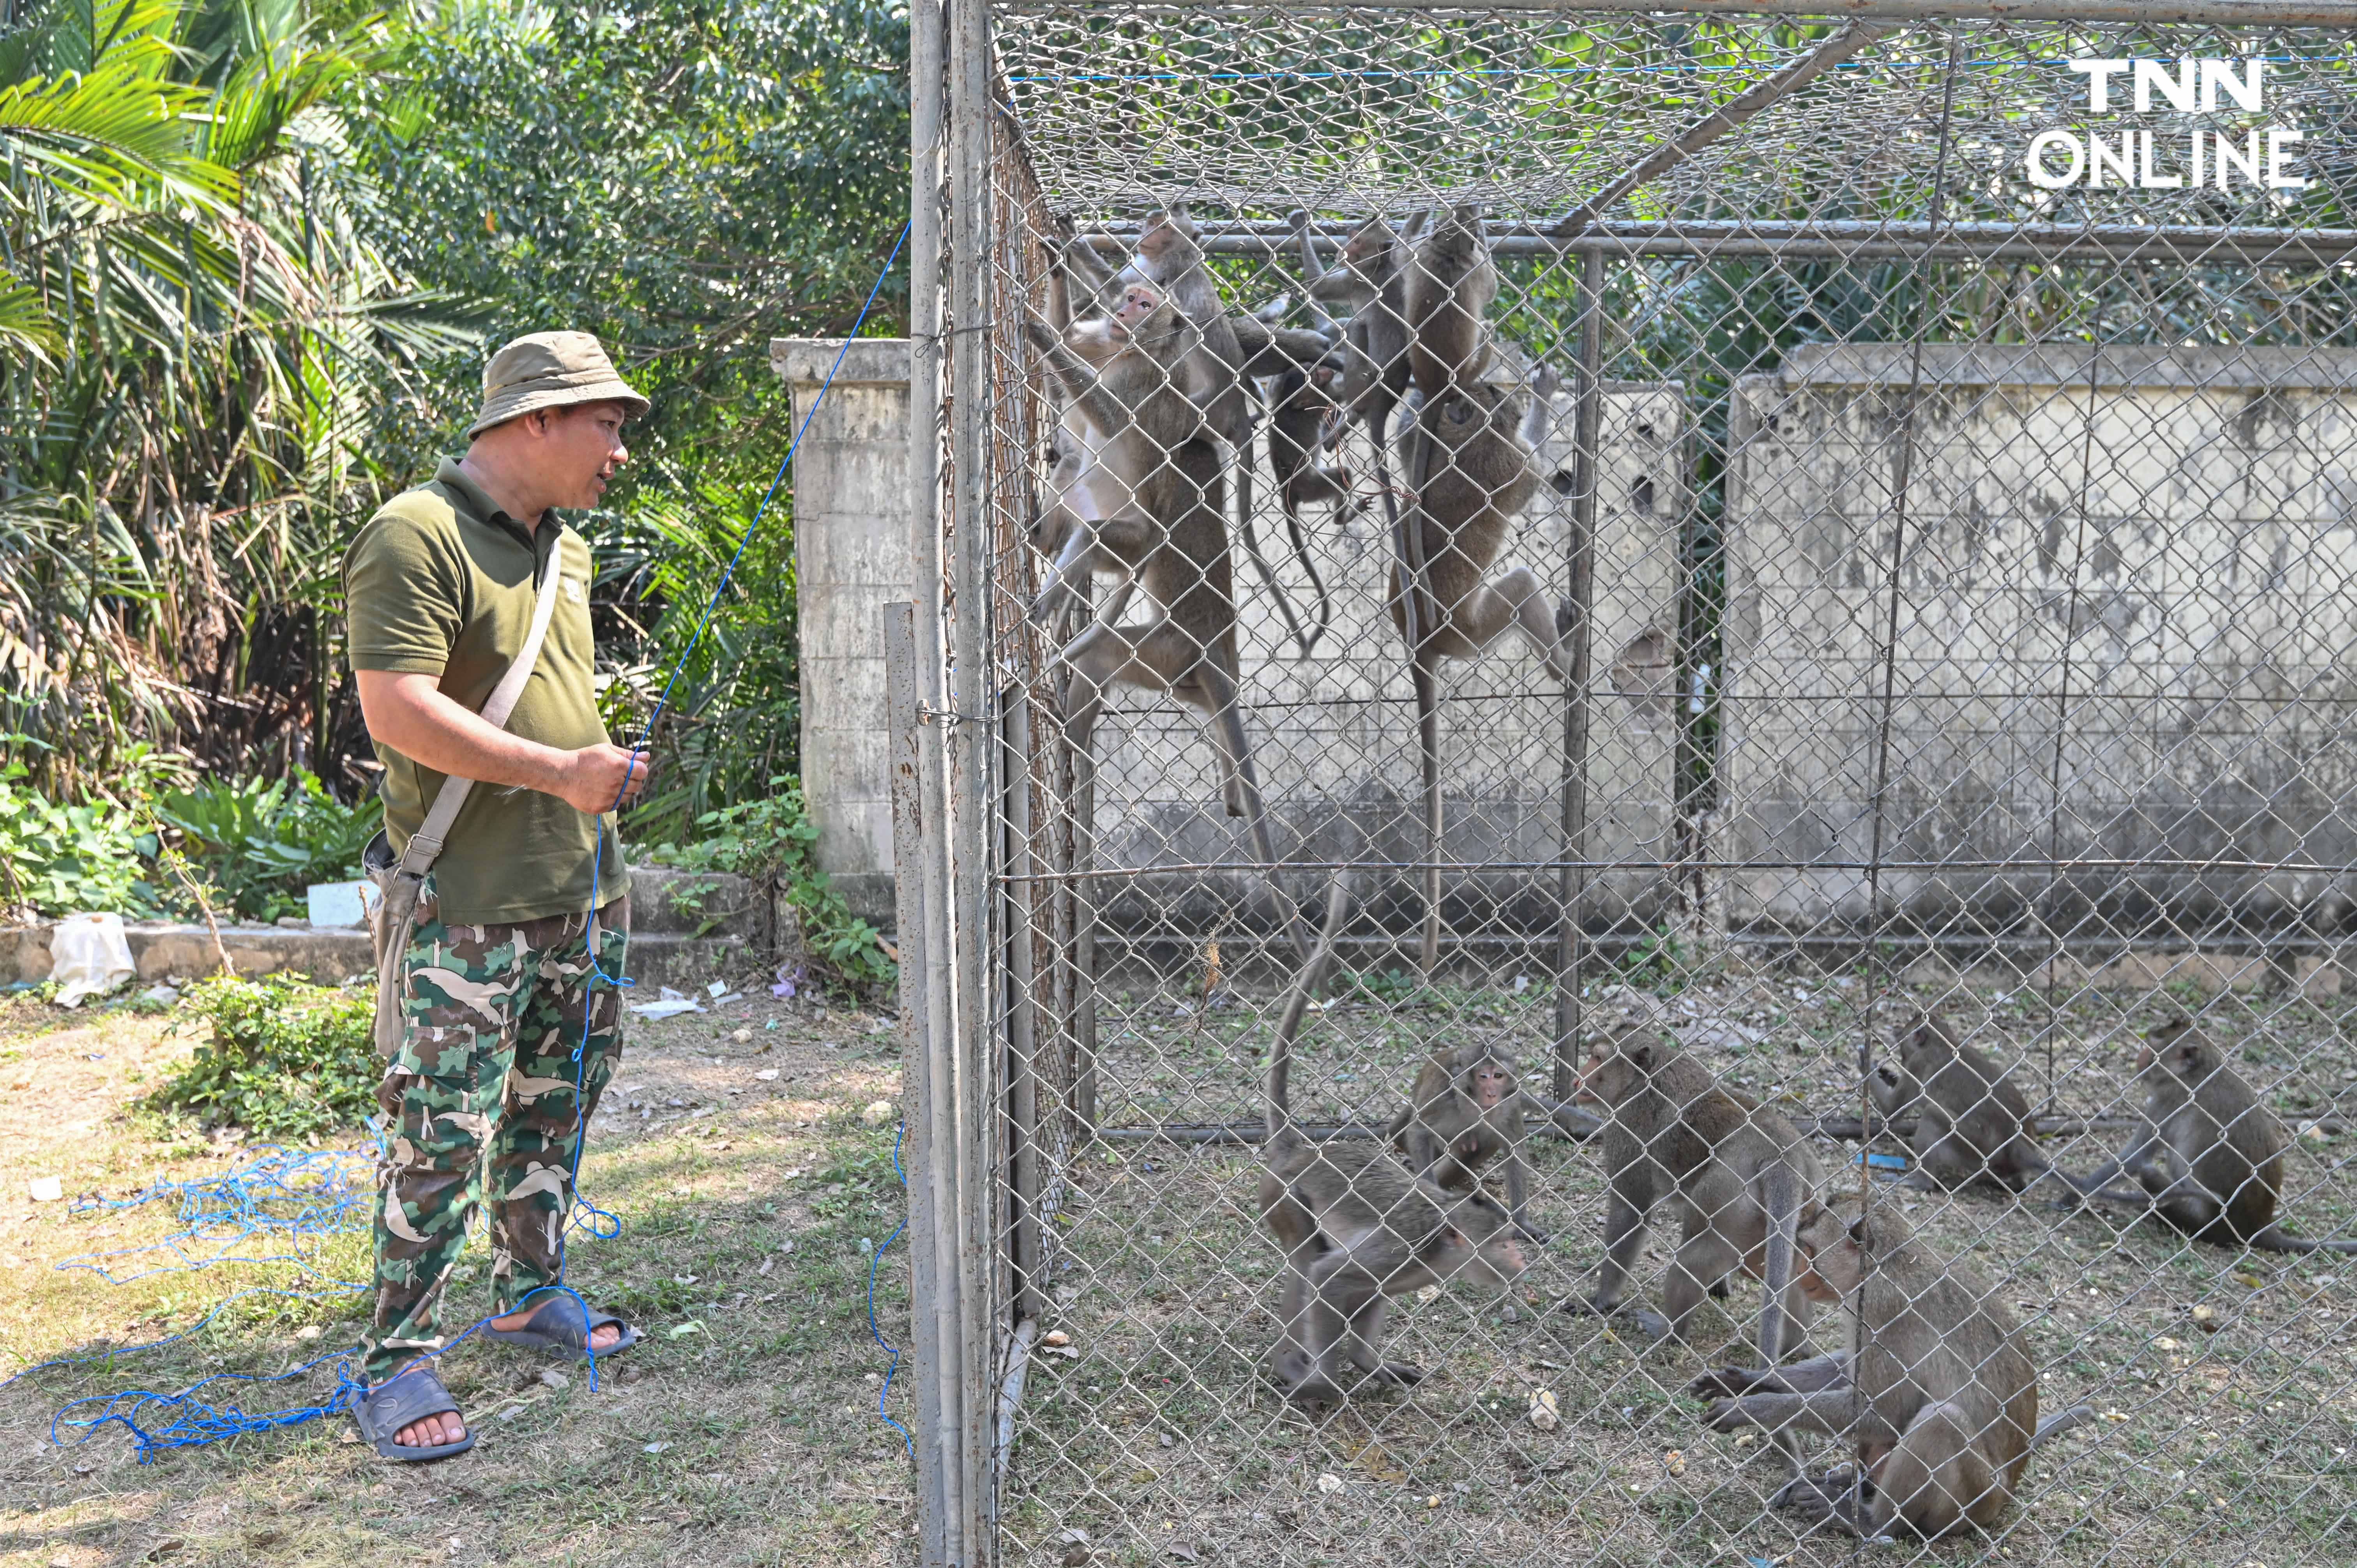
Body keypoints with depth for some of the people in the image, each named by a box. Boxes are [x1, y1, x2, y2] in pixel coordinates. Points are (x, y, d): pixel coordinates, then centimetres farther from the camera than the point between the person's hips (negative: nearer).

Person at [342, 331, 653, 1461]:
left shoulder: (563, 548, 15)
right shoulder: (416, 538, -14)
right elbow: (395, 711, -22)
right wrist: (560, 770, -21)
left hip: (579, 886, 9)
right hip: (467, 900, -8)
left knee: (552, 1107, 18)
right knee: (442, 1133, -5)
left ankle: (530, 1292, 34)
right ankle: (397, 1362, 7)